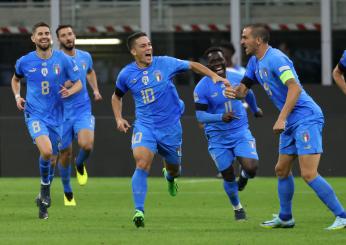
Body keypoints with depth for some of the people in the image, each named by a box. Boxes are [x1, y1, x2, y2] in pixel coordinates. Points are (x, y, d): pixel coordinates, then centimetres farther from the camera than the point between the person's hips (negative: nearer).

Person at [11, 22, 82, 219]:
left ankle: (43, 201, 30)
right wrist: (17, 96, 2)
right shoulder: (24, 62, -1)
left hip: (55, 116, 2)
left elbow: (78, 83, 5)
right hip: (34, 114, -2)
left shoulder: (63, 59, -3)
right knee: (46, 151, -27)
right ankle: (45, 188, -3)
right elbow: (16, 79, 20)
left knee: (51, 160, 11)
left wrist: (70, 91, -17)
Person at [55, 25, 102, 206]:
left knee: (87, 145, -24)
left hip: (83, 110, 1)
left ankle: (80, 165, 12)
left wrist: (95, 90, 12)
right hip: (61, 112, -1)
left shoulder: (85, 57, 4)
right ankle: (67, 192, 27)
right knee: (65, 154, 5)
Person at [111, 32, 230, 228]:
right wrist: (119, 118, 3)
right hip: (144, 125, -1)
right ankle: (139, 211, -24)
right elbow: (117, 96, 17)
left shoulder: (165, 63, -6)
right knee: (142, 164, -24)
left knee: (174, 169, 16)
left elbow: (192, 65, 8)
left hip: (170, 126, 1)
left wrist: (214, 76, -2)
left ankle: (170, 177, 56)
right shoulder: (127, 74, -2)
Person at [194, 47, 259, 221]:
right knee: (228, 176, 2)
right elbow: (200, 115, -16)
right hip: (218, 138, -2)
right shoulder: (202, 87, -15)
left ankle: (244, 176, 22)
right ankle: (237, 207, 29)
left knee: (251, 168, -17)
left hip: (240, 132, 2)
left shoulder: (237, 78, -2)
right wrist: (221, 117, -32)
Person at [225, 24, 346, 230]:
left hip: (306, 119, -10)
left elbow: (295, 88, -25)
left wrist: (281, 119, -29)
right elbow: (244, 87, 18)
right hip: (291, 124, 10)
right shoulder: (255, 62, 14)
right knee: (282, 170, 16)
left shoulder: (275, 58, -16)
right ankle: (285, 218, 29)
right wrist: (233, 92, -7)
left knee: (309, 174, -16)